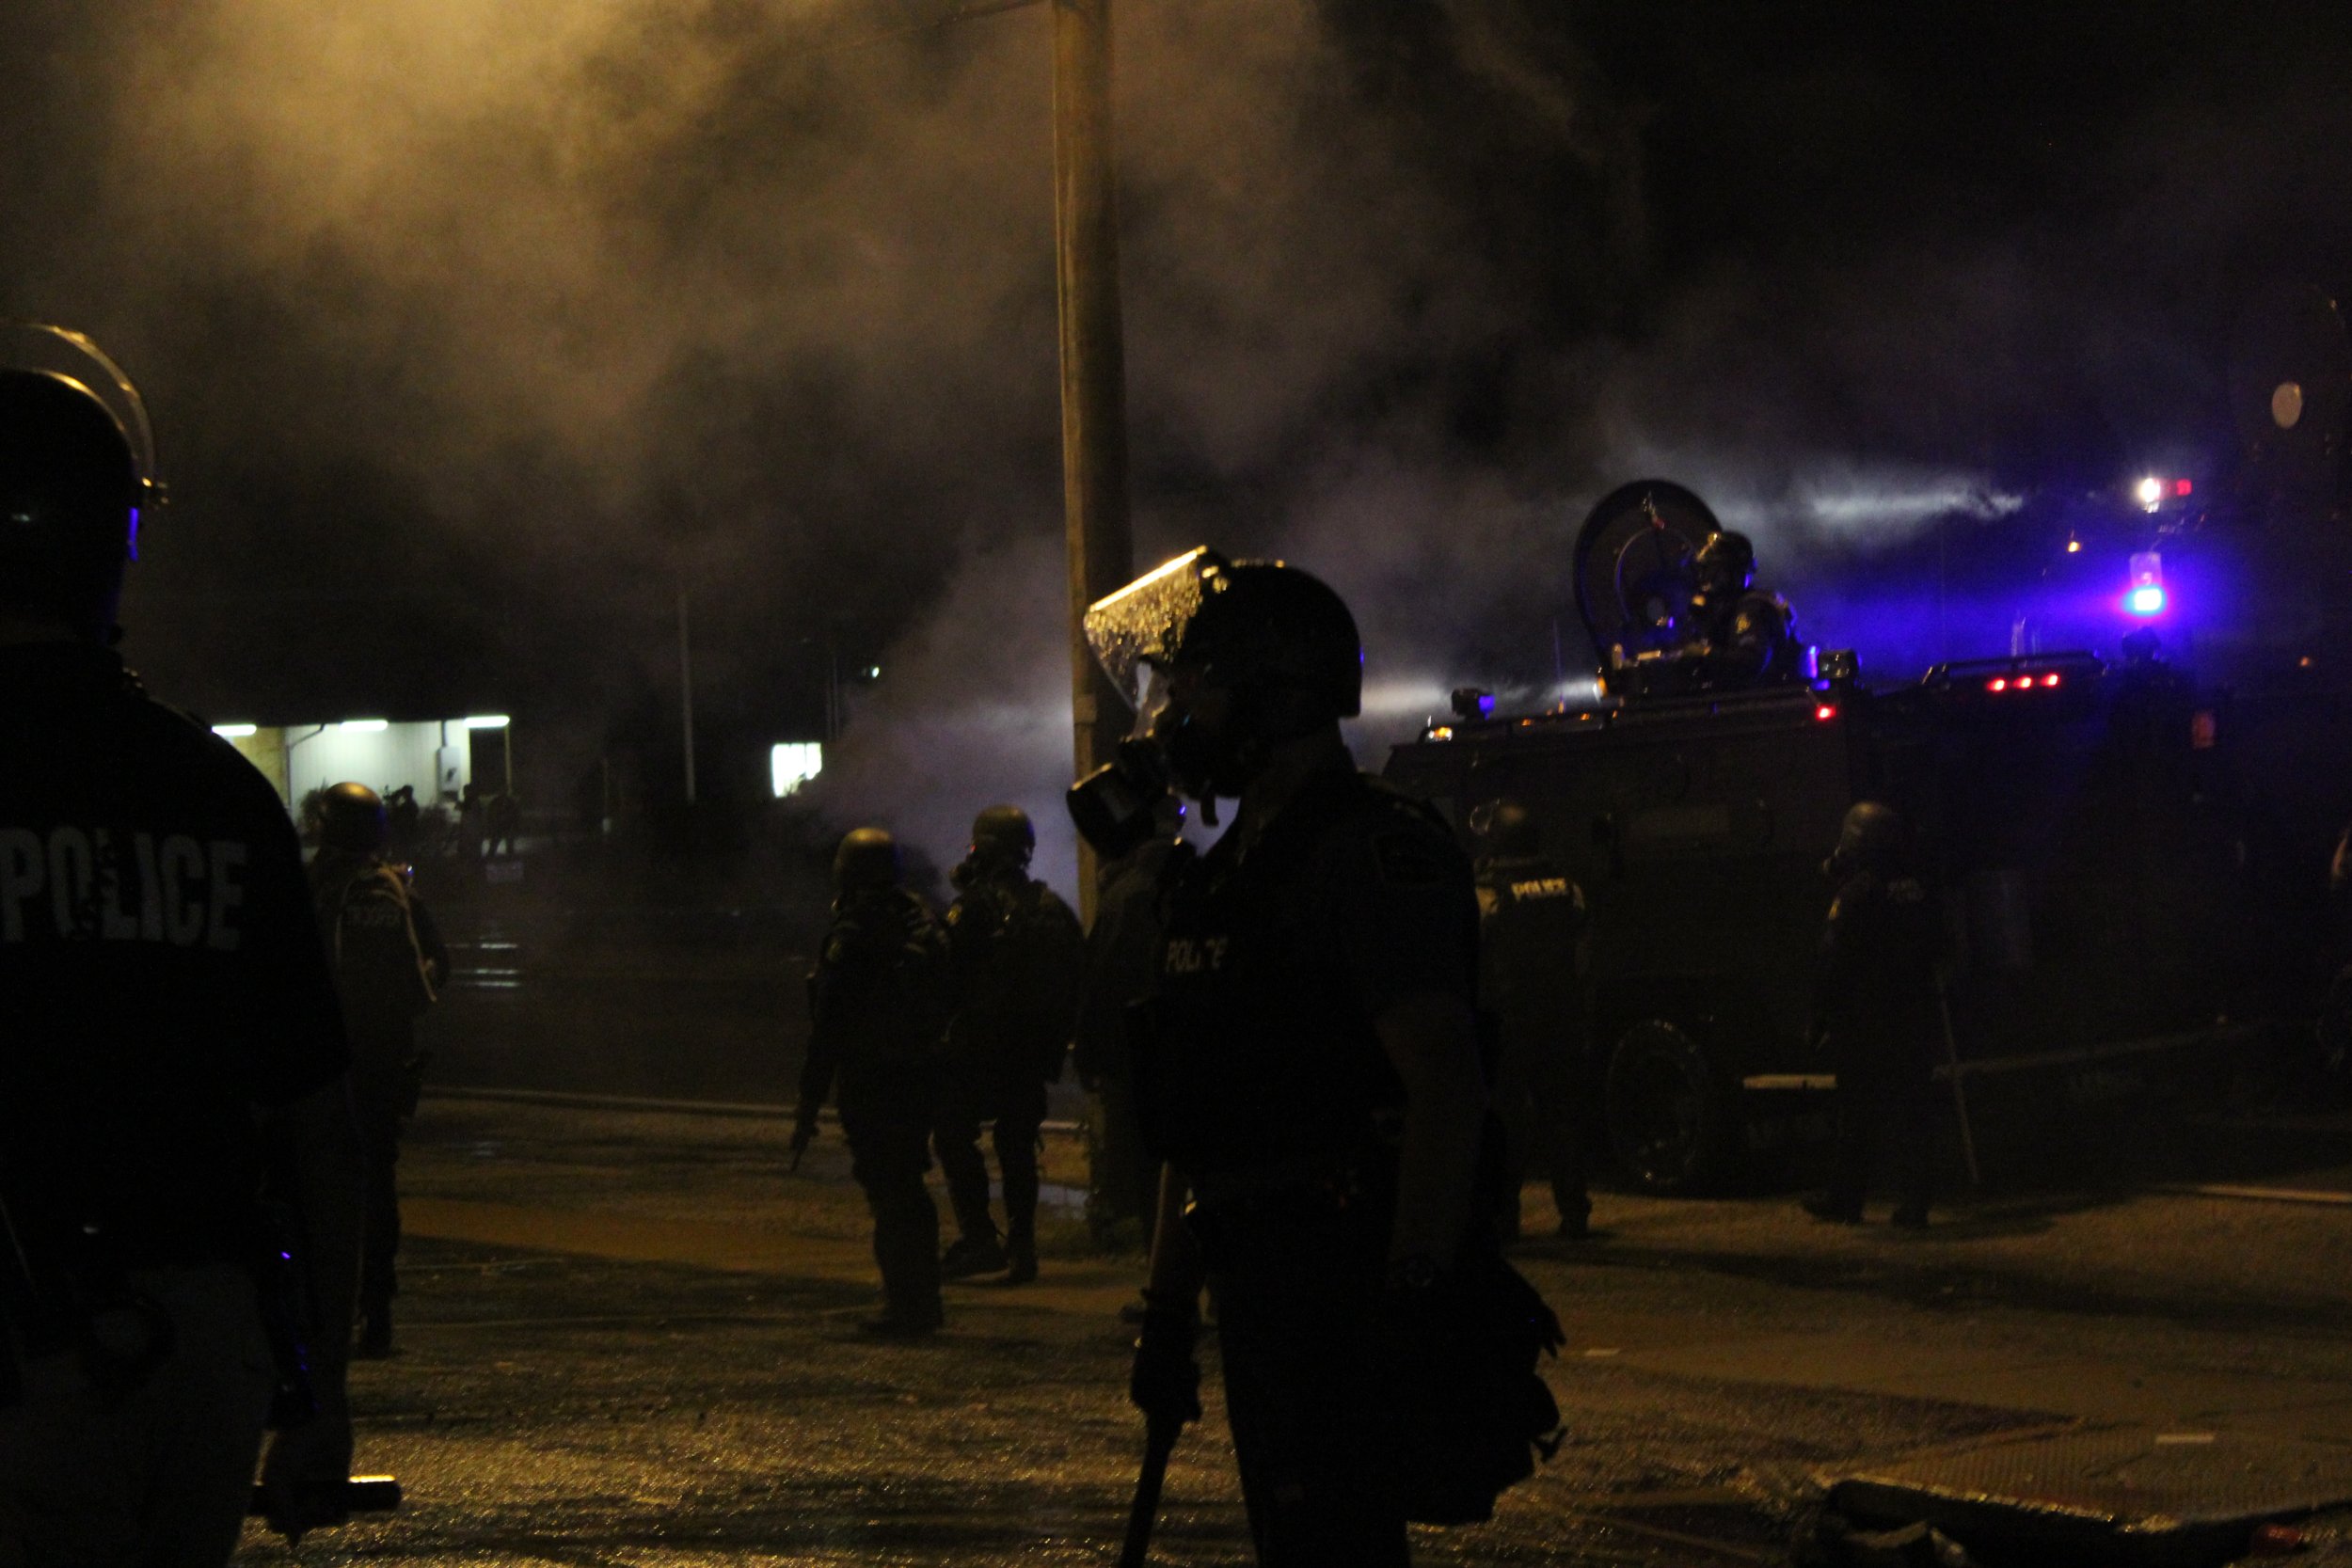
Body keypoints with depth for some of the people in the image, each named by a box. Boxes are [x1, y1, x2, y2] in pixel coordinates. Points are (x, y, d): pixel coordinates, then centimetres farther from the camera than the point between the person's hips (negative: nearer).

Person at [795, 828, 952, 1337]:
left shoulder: (850, 937, -15)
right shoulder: (924, 923, 6)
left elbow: (829, 1028, -15)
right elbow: (945, 1004, 12)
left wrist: (809, 1106, -11)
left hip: (871, 1083, -7)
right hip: (922, 1076, 7)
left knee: (889, 1195, -2)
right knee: (909, 1188, 18)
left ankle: (907, 1308, -2)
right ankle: (923, 1303, 22)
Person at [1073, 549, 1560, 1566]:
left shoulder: (1373, 853, -13)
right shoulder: (1225, 875, 18)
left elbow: (1446, 1083, -21)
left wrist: (1414, 1299, -26)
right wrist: (1166, 1311, 21)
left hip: (1353, 1291, -10)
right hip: (1263, 1291, 10)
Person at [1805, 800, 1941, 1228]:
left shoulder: (1856, 895, -12)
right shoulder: (1917, 895, 11)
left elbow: (1837, 967, -14)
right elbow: (1930, 961, 16)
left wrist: (1822, 1018, -7)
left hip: (1864, 1027, -6)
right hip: (1914, 1024, 6)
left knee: (1858, 1116, 0)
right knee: (1913, 1116, 6)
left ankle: (1846, 1200, 5)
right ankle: (1915, 1204, 4)